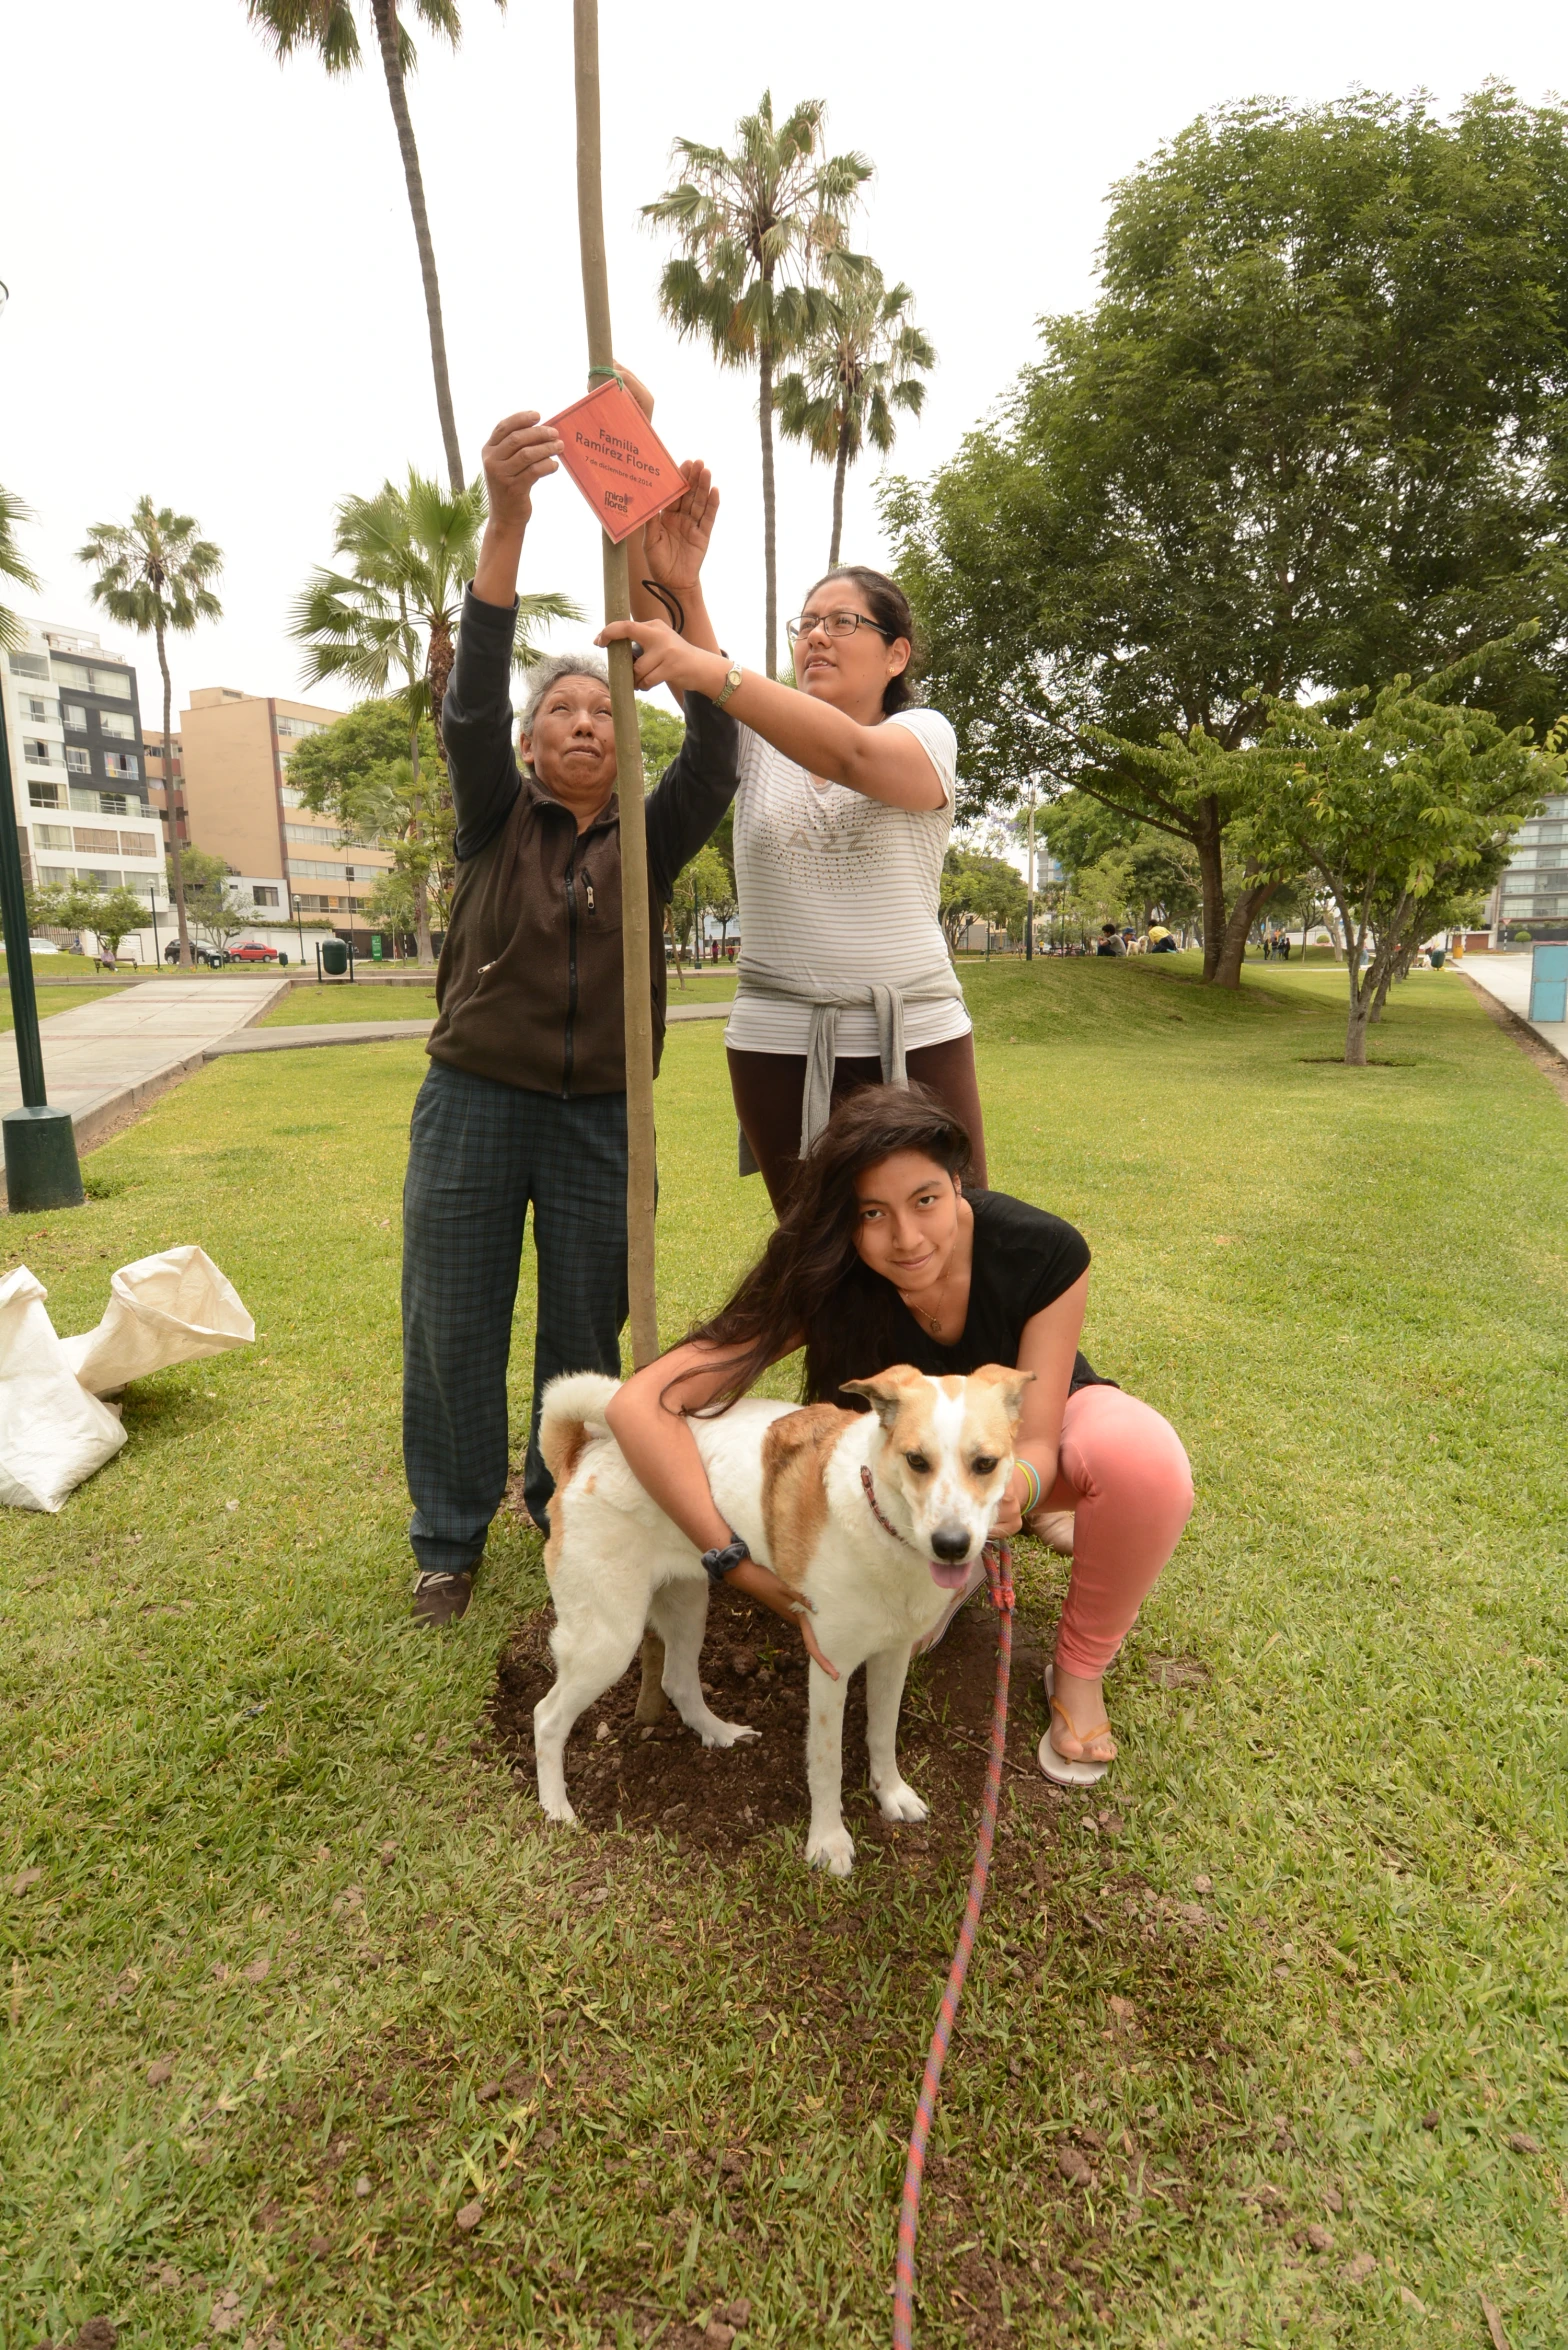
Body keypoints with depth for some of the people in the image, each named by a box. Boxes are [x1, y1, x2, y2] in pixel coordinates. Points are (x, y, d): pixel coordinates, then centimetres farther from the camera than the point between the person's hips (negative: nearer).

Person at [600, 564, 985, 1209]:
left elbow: (853, 755, -22)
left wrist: (713, 672, -34)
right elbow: (674, 644, -6)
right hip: (778, 1045, 3)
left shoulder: (925, 734, 2)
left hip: (915, 1038, -2)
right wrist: (658, 568, -27)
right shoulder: (759, 739, 12)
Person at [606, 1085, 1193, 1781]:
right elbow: (642, 1403, -39)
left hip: (1033, 1439, 0)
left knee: (1144, 1457, -35)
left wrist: (1016, 1487, -53)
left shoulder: (1044, 1251, -31)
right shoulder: (826, 1283, -32)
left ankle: (1080, 1672, -8)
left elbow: (1035, 1439, -28)